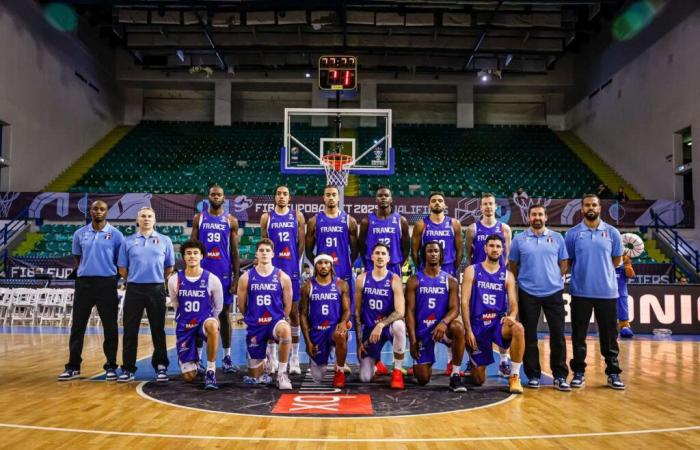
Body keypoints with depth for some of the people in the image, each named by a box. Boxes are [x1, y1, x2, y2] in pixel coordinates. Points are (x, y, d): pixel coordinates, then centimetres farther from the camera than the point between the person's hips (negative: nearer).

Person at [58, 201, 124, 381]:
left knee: (110, 327, 2)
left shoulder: (115, 234, -1)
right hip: (84, 282, 3)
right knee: (77, 326, 5)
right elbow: (77, 257, 19)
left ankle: (111, 366, 11)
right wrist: (88, 269, 12)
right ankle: (73, 366, 14)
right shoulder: (79, 233, 7)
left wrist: (110, 272, 1)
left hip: (107, 283, -2)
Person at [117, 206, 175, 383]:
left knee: (158, 330, 4)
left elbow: (169, 268, 10)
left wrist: (157, 280, 8)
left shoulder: (165, 241, 6)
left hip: (156, 290, -1)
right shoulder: (128, 241, 8)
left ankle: (161, 367, 13)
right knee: (130, 330, 3)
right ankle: (128, 368, 13)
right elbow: (122, 269, 10)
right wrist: (135, 280, 8)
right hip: (134, 290, 1)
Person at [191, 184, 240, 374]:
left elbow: (234, 251, 4)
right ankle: (198, 357, 14)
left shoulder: (231, 221, 5)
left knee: (224, 314, 5)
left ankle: (227, 358, 12)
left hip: (224, 273, 0)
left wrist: (236, 277, -2)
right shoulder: (199, 218, 6)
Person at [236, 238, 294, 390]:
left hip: (276, 321, -1)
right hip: (255, 326, 1)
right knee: (253, 378, 5)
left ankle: (282, 374, -23)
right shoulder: (246, 277, -3)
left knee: (285, 329, -41)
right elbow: (241, 305, 8)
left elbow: (288, 305, 5)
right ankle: (264, 376, 44)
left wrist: (280, 319, 6)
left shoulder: (282, 277, -4)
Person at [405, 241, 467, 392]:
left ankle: (455, 375, -22)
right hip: (422, 330, 0)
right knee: (423, 379, -4)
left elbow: (454, 309, -8)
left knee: (458, 328, -36)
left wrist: (444, 322, -30)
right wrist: (412, 340, -11)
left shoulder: (450, 281, 1)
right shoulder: (414, 281, -2)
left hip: (442, 326, 1)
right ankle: (420, 364, 35)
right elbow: (410, 311, -4)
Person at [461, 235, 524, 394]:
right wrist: (468, 330, -13)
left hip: (499, 321, 1)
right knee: (479, 380, 1)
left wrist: (511, 316, -24)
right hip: (478, 324, -1)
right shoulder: (472, 271, -1)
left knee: (518, 329, -36)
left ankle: (514, 377, -20)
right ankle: (475, 364, 40)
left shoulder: (507, 275, 5)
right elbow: (465, 302, -6)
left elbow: (513, 304, 0)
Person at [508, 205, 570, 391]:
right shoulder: (519, 239, 3)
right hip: (528, 294, 0)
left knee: (558, 335, 1)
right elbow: (512, 266, 7)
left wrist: (554, 279, 0)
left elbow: (564, 264, 9)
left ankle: (560, 376, 12)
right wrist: (524, 280, 3)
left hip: (554, 292, 1)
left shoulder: (557, 238, 6)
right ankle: (533, 375, 16)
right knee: (529, 336, 5)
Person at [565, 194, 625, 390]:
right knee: (579, 334, 5)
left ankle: (613, 373, 18)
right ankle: (579, 372, 15)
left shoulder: (612, 232, 3)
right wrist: (582, 271, -1)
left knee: (609, 335, 7)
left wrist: (600, 270, 5)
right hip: (580, 292, 0)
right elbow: (567, 262, 5)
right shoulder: (572, 233, 1)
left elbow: (617, 260, 9)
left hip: (607, 291, 1)